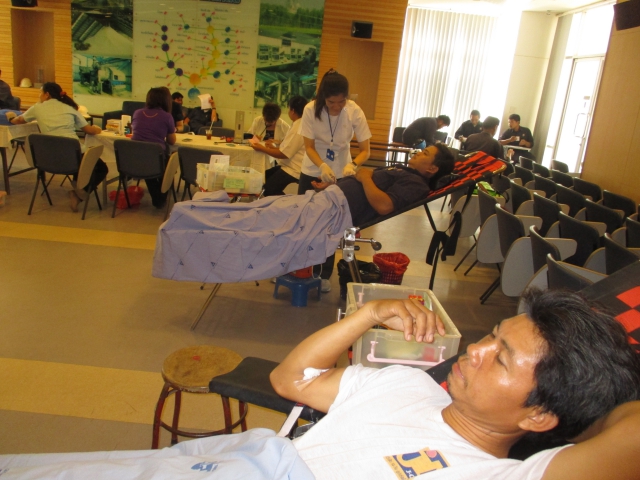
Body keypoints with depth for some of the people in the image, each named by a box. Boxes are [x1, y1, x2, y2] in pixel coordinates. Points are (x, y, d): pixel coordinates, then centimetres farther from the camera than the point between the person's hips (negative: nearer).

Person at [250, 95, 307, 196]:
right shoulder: (299, 125, 12)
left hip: (292, 170, -11)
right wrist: (273, 147, 14)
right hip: (288, 165, 11)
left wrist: (262, 148, -10)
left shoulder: (298, 128, -20)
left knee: (268, 189, -14)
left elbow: (284, 154, -20)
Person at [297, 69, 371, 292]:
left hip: (340, 175, 0)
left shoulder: (355, 112, -20)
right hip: (312, 172, 0)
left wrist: (352, 165, -38)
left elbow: (365, 150, -16)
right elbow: (309, 147, -15)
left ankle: (324, 274, 18)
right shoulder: (311, 109, -20)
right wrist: (322, 166, -34)